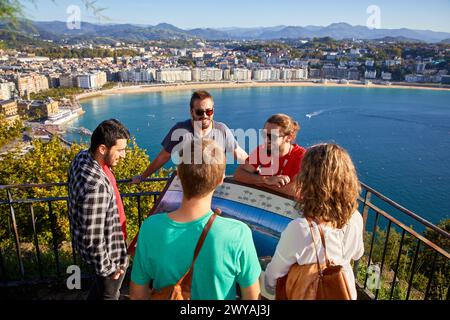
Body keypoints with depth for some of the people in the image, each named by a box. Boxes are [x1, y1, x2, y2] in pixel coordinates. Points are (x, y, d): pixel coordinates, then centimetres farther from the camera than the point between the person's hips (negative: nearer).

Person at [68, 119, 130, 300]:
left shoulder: (82, 156, -10)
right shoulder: (95, 186, -39)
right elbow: (93, 239, -31)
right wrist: (107, 267, -16)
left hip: (93, 239, 8)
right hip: (107, 251, -8)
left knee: (101, 286, 32)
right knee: (108, 294, 21)